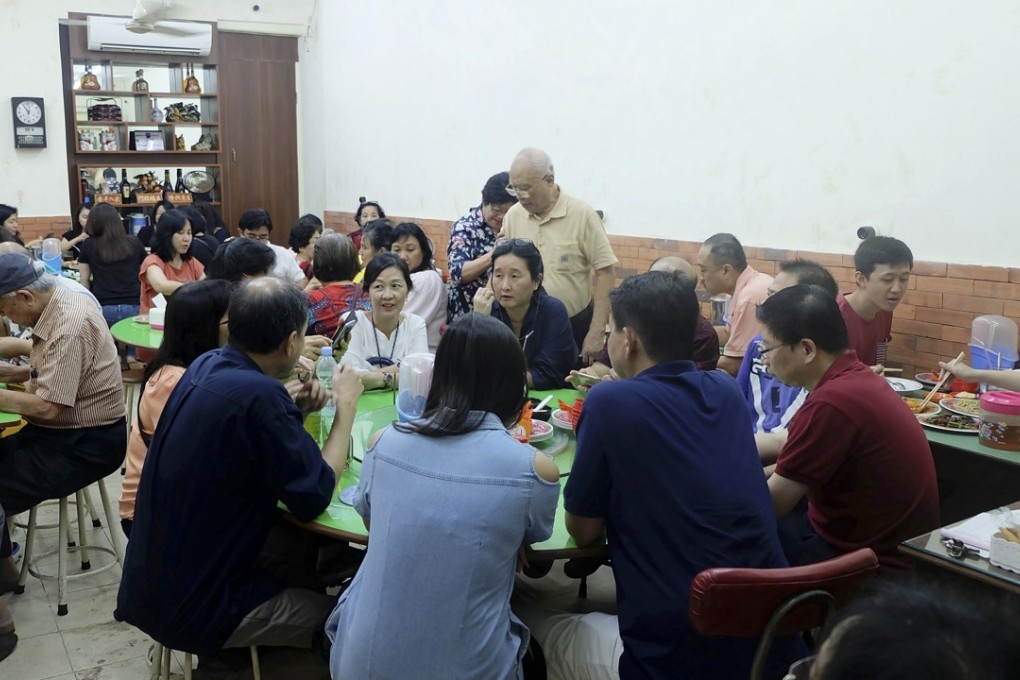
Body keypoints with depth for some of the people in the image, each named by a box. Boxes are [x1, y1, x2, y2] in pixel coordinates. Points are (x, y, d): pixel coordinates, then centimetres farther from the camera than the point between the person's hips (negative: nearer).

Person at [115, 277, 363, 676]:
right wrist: (346, 407, -8)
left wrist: (290, 410, -2)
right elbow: (315, 497, -19)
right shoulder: (260, 396, -29)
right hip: (190, 606, -8)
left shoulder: (207, 365, -4)